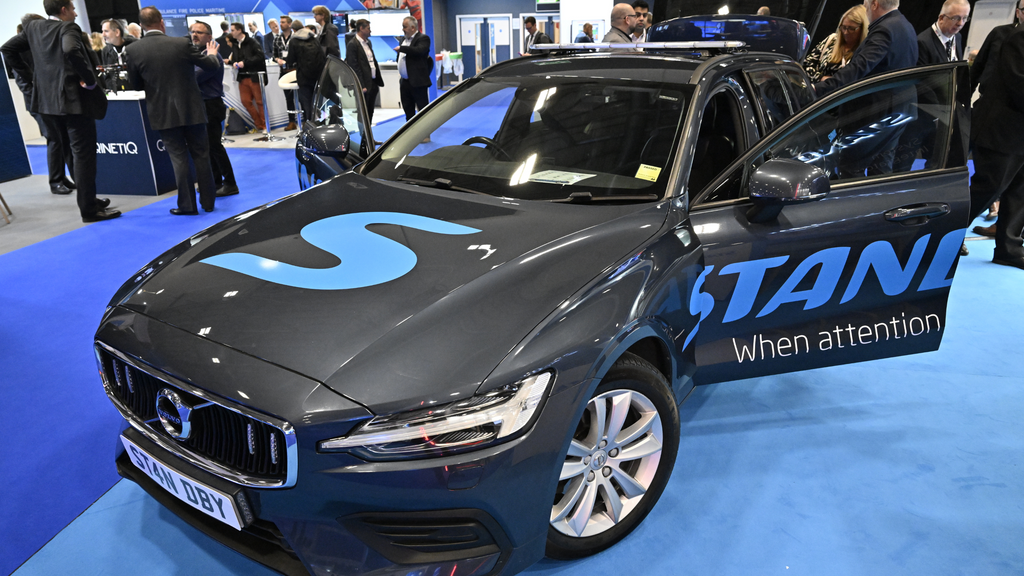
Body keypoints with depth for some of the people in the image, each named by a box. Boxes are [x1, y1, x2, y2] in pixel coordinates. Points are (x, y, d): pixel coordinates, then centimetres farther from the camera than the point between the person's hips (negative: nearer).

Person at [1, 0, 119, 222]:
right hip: (74, 99, -8)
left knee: (79, 151, 18)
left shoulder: (33, 27, 12)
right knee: (84, 153, -3)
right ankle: (88, 209, -1)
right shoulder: (68, 28, -10)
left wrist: (29, 75, 17)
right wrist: (90, 79, -21)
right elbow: (71, 50, -31)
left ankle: (89, 199, 27)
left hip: (47, 100, 8)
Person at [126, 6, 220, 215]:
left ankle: (187, 205, 7)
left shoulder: (132, 50, -6)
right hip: (192, 110, 0)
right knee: (201, 156, 10)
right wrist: (212, 54, 28)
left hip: (164, 113, 0)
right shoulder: (182, 43, -8)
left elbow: (136, 85, 3)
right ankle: (208, 201, 15)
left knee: (179, 158, 6)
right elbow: (211, 64, 5)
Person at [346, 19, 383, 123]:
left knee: (370, 112, 13)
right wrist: (361, 86, -19)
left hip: (373, 83, 8)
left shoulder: (368, 42, 16)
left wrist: (378, 81, 15)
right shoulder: (352, 45, -10)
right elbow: (354, 67, -15)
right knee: (363, 113, -2)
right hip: (365, 85, -8)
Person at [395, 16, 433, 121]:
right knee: (408, 110, 16)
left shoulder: (423, 38, -10)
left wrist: (401, 48, -23)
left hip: (417, 82, -9)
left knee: (423, 110, -3)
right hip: (404, 82, 9)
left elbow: (419, 50, -29)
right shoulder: (404, 39, 15)